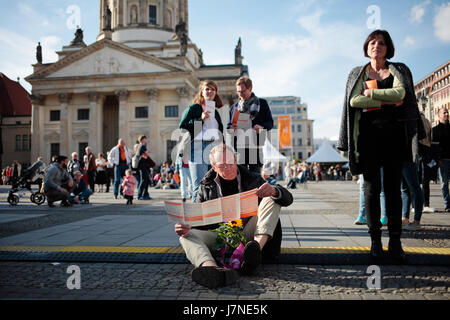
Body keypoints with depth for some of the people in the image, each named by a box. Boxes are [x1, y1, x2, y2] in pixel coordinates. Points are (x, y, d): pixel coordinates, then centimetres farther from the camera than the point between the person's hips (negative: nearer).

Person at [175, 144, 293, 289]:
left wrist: (273, 191, -27)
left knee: (272, 199, -15)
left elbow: (288, 199, -1)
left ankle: (257, 246, -41)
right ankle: (211, 268, -58)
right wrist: (186, 227, -21)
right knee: (187, 235, -25)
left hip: (247, 234, 0)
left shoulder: (252, 179, 7)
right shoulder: (206, 187, 8)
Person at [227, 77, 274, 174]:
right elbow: (228, 125, 21)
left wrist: (262, 127, -14)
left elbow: (270, 122, 8)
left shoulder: (262, 103, 11)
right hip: (238, 146, 2)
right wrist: (231, 128, -4)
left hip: (255, 146, -2)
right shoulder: (234, 106, 20)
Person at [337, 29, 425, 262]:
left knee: (393, 187, -1)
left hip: (393, 132, 0)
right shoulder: (357, 73, 15)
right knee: (371, 187, -2)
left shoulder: (399, 70, 14)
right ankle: (375, 240, 3)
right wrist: (387, 101, -7)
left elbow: (400, 93, -8)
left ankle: (395, 240, 3)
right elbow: (353, 100, -4)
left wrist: (370, 93, -5)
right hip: (368, 133, 0)